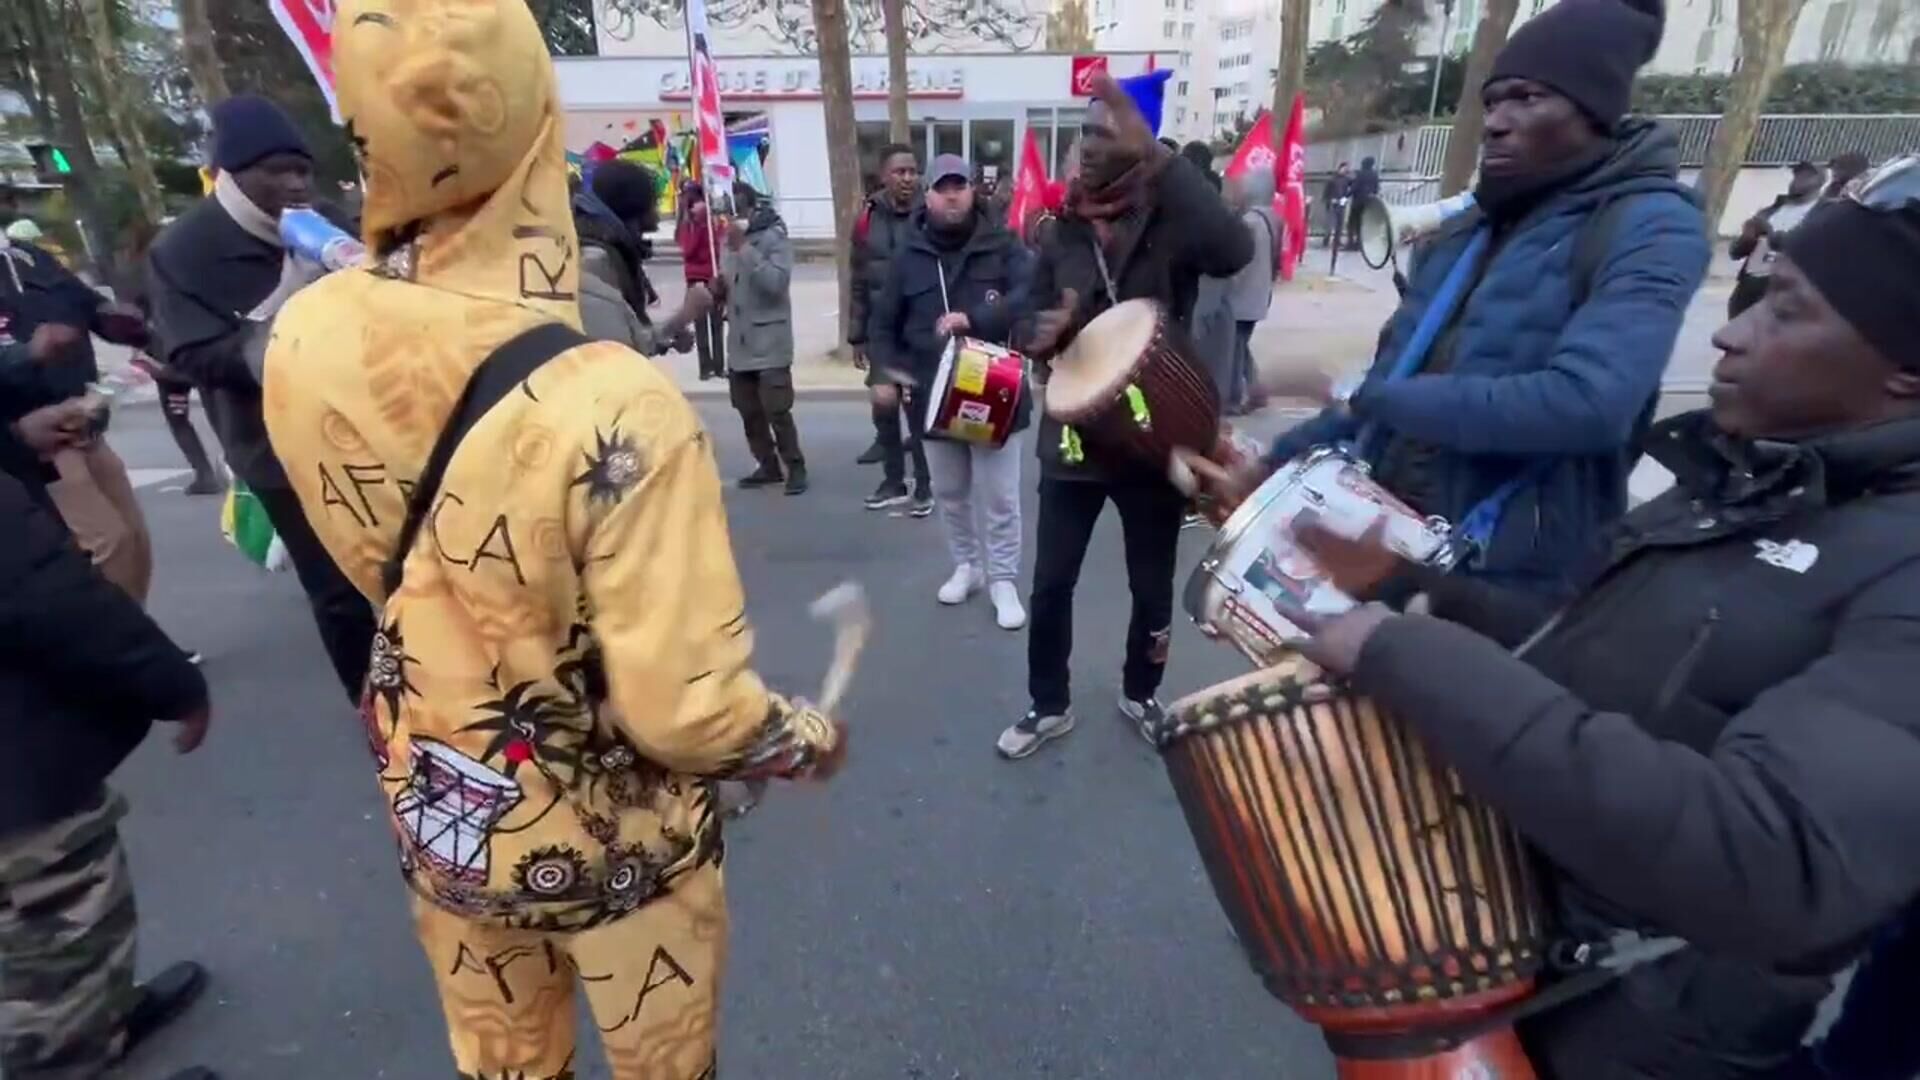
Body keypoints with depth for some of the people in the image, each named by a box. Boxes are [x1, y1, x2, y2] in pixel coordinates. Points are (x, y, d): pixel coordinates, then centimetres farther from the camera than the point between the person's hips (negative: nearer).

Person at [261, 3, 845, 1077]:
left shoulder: (304, 340, -15)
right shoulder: (615, 404, -35)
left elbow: (385, 569, 1)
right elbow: (684, 709, -29)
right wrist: (811, 738, -10)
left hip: (435, 809, 5)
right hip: (611, 833, -4)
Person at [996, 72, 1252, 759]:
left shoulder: (1173, 227, -7)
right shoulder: (1062, 234, 5)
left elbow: (1234, 252, -29)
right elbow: (1030, 325, 10)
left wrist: (1158, 155, -32)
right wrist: (1039, 333, -15)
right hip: (1073, 441, 3)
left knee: (1152, 586, 12)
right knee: (1050, 583, 7)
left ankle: (1140, 694, 37)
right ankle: (1049, 705, 27)